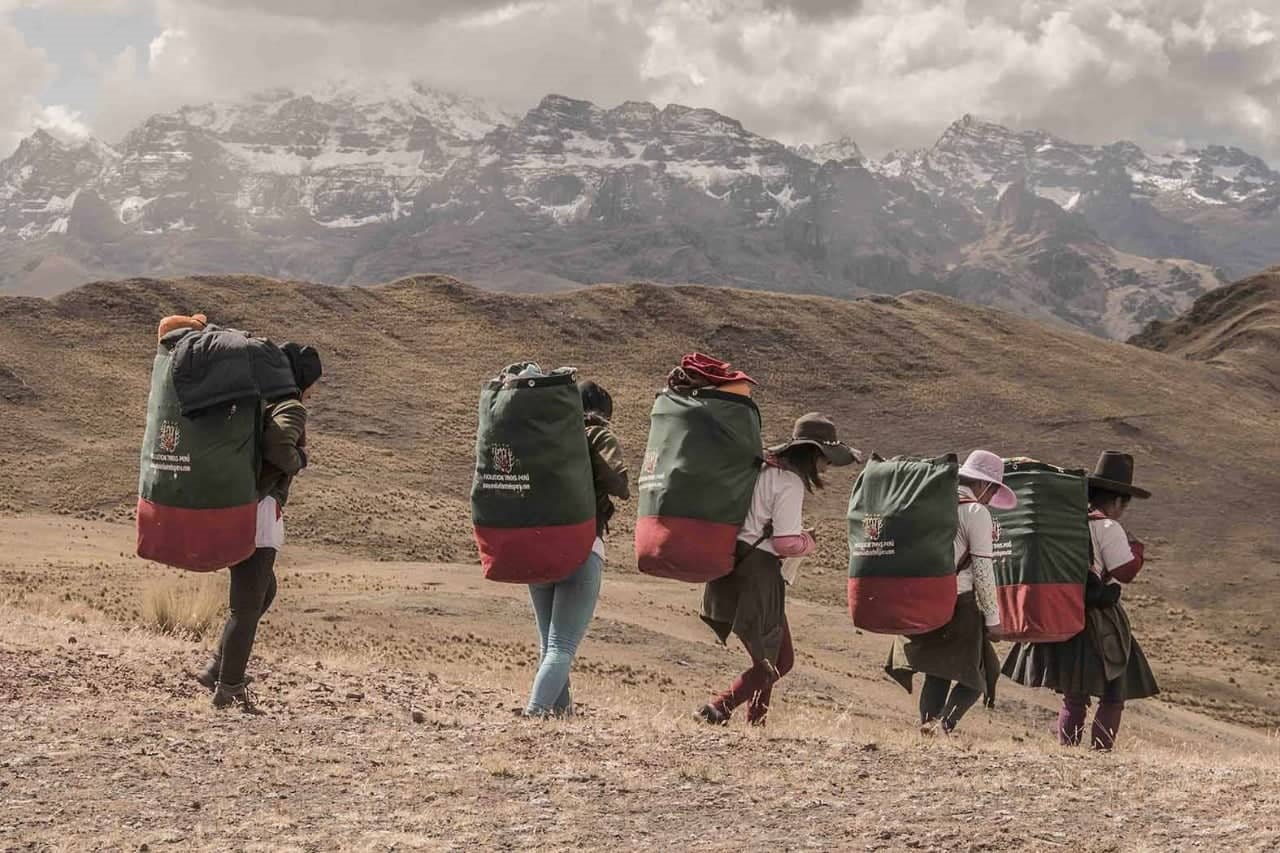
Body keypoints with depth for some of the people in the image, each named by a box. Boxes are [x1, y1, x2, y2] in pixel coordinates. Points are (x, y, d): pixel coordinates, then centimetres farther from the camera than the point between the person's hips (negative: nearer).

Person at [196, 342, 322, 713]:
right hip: (258, 511, -9)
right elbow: (277, 446, -29)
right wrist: (299, 458, -9)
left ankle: (218, 669, 26)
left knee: (263, 592, 24)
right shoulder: (291, 408, -9)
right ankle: (229, 689, 9)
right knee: (248, 604, 1)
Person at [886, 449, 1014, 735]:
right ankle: (945, 723, -20)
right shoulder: (976, 512, -8)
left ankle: (927, 726, 8)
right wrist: (992, 617, -5)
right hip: (959, 604, -7)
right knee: (975, 673, 0)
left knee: (937, 674, 15)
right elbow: (983, 569, -10)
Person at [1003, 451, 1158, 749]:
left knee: (1074, 697, 15)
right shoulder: (1107, 528, -12)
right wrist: (1136, 548, 4)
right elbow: (1125, 571, -12)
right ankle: (1101, 750, -3)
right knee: (1114, 694, 3)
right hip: (1096, 622, -7)